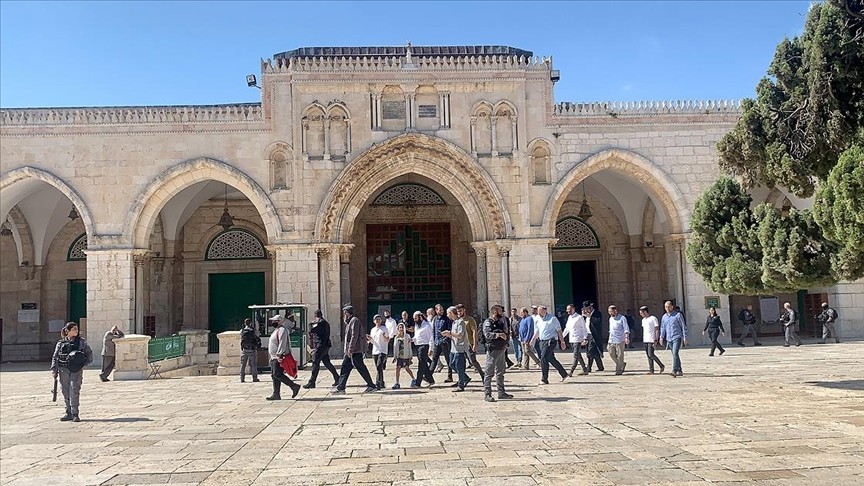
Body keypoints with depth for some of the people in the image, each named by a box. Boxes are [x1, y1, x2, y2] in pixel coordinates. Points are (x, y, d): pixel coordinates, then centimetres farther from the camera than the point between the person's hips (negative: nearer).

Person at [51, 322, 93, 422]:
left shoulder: (81, 341, 6)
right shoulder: (61, 343, 7)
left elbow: (89, 353, 14)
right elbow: (55, 357, 9)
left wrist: (86, 362, 2)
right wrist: (54, 370, 3)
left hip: (77, 370, -2)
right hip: (63, 370, 2)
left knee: (74, 391, -10)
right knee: (66, 392, 7)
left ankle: (75, 414, -6)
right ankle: (69, 413, 18)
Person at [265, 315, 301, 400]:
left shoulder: (282, 330, -13)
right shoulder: (276, 330, 20)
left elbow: (282, 343, -22)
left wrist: (279, 355, -27)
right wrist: (272, 357, 23)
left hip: (279, 357, -11)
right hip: (274, 358, 11)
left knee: (277, 374, -15)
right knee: (274, 375, 9)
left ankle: (294, 386, -10)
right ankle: (276, 394, 11)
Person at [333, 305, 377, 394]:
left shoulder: (354, 321, -12)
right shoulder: (349, 322, 19)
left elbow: (354, 336, -19)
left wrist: (350, 349, -21)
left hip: (355, 351, -10)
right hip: (350, 351, 10)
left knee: (361, 368, -4)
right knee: (345, 368, 6)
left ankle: (372, 386, 4)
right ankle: (340, 387, 8)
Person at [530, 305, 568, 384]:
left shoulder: (552, 318, -7)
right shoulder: (539, 320, 13)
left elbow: (559, 330, -6)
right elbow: (537, 331, 22)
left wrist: (562, 342, -7)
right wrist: (533, 339, 11)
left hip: (550, 341, -7)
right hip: (542, 342, 7)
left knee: (543, 359, -15)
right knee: (551, 359, 12)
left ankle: (544, 380, -9)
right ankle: (564, 374, 28)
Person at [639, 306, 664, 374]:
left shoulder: (653, 318, -8)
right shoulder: (643, 320, 16)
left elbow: (657, 329, -10)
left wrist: (656, 340, -15)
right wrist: (643, 339, 17)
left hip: (651, 340, -8)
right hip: (645, 340, 8)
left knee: (651, 355, -11)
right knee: (648, 355, 6)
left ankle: (662, 366, 5)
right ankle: (651, 370, 9)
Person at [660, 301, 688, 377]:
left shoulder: (678, 315, -4)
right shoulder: (664, 316, 12)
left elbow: (684, 327, -3)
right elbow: (662, 327, 18)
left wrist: (685, 338, -7)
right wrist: (661, 337, 9)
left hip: (677, 337, -6)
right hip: (669, 339, 6)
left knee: (675, 354, -17)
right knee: (674, 355, 11)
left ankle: (674, 371, -22)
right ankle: (679, 371, 20)